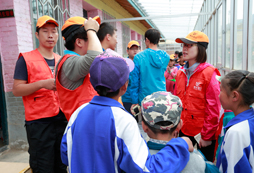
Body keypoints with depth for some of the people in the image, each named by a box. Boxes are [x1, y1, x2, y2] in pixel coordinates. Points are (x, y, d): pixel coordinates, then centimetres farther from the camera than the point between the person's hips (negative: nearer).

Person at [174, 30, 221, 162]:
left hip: (202, 135, -5)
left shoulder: (209, 73, -14)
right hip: (183, 131, 6)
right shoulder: (181, 73, 5)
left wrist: (206, 136, -12)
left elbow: (213, 109, -14)